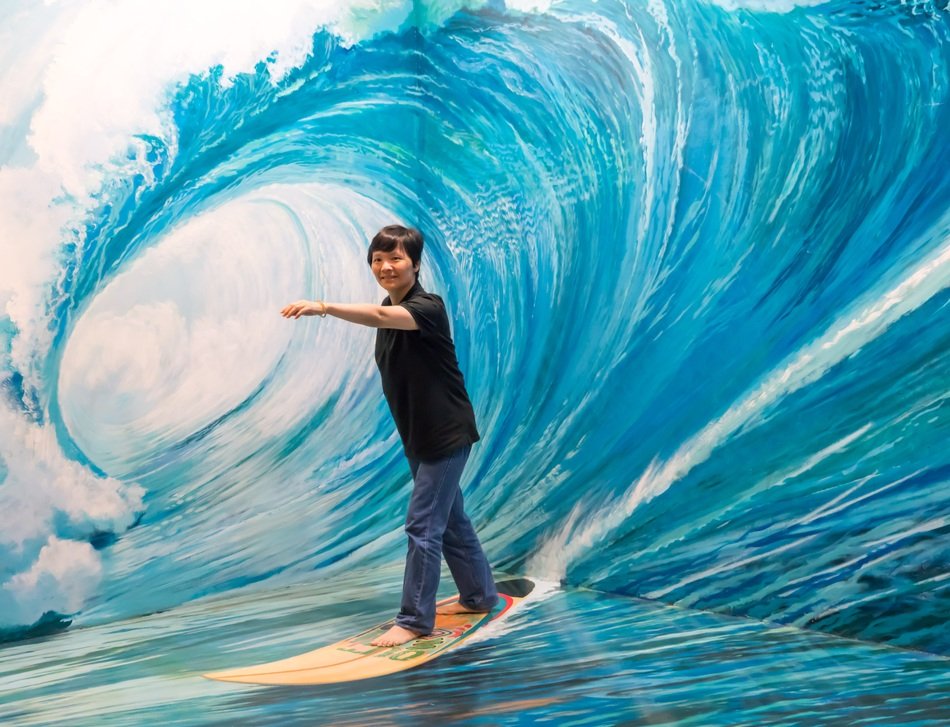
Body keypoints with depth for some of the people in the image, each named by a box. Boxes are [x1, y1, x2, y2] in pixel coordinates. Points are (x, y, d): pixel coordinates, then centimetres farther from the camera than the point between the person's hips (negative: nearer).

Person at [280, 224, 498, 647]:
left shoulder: (428, 307, -22)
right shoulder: (391, 311, 5)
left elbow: (379, 317, -41)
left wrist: (324, 307, -56)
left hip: (447, 434, -9)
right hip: (417, 434, 9)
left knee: (422, 526, -6)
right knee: (450, 519, 19)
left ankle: (414, 619, 4)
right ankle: (479, 595, 35)